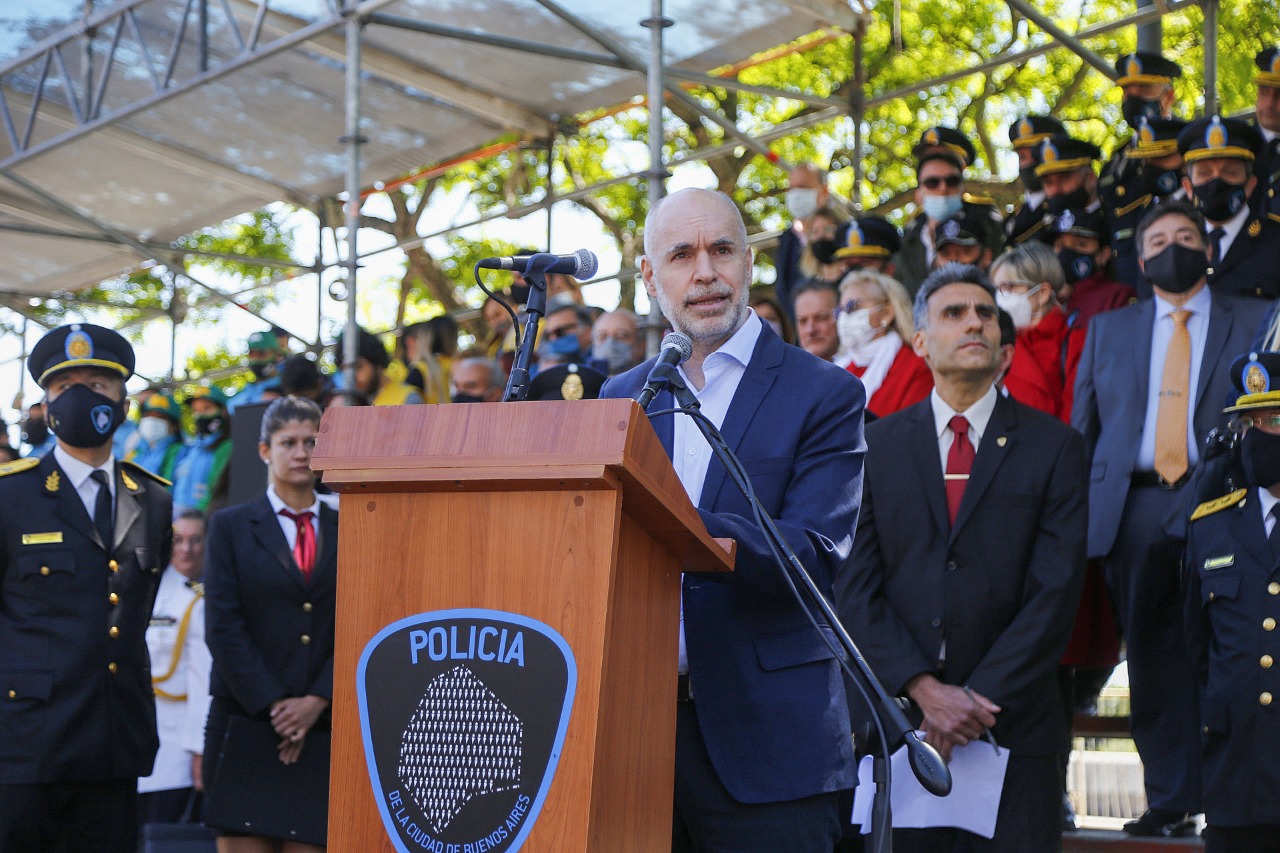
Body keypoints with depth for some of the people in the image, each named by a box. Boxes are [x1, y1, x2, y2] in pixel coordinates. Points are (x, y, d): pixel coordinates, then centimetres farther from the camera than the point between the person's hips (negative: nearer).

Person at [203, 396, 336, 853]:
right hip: (245, 721, -1)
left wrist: (316, 702, -8)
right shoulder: (231, 526, 7)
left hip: (322, 725, 2)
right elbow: (224, 627, -2)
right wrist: (272, 707, -10)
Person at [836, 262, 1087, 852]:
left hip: (1014, 732, -1)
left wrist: (977, 701, -11)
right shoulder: (877, 444, 9)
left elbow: (1055, 593, -3)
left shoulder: (1054, 447, 5)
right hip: (899, 727, 1)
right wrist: (923, 690, -11)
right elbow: (856, 586, 2)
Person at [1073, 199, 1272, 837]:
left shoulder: (1256, 323, 10)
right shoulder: (1108, 330, 18)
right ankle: (1169, 801, 6)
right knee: (1154, 654, 2)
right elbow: (1082, 427, 16)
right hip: (1135, 510, 2)